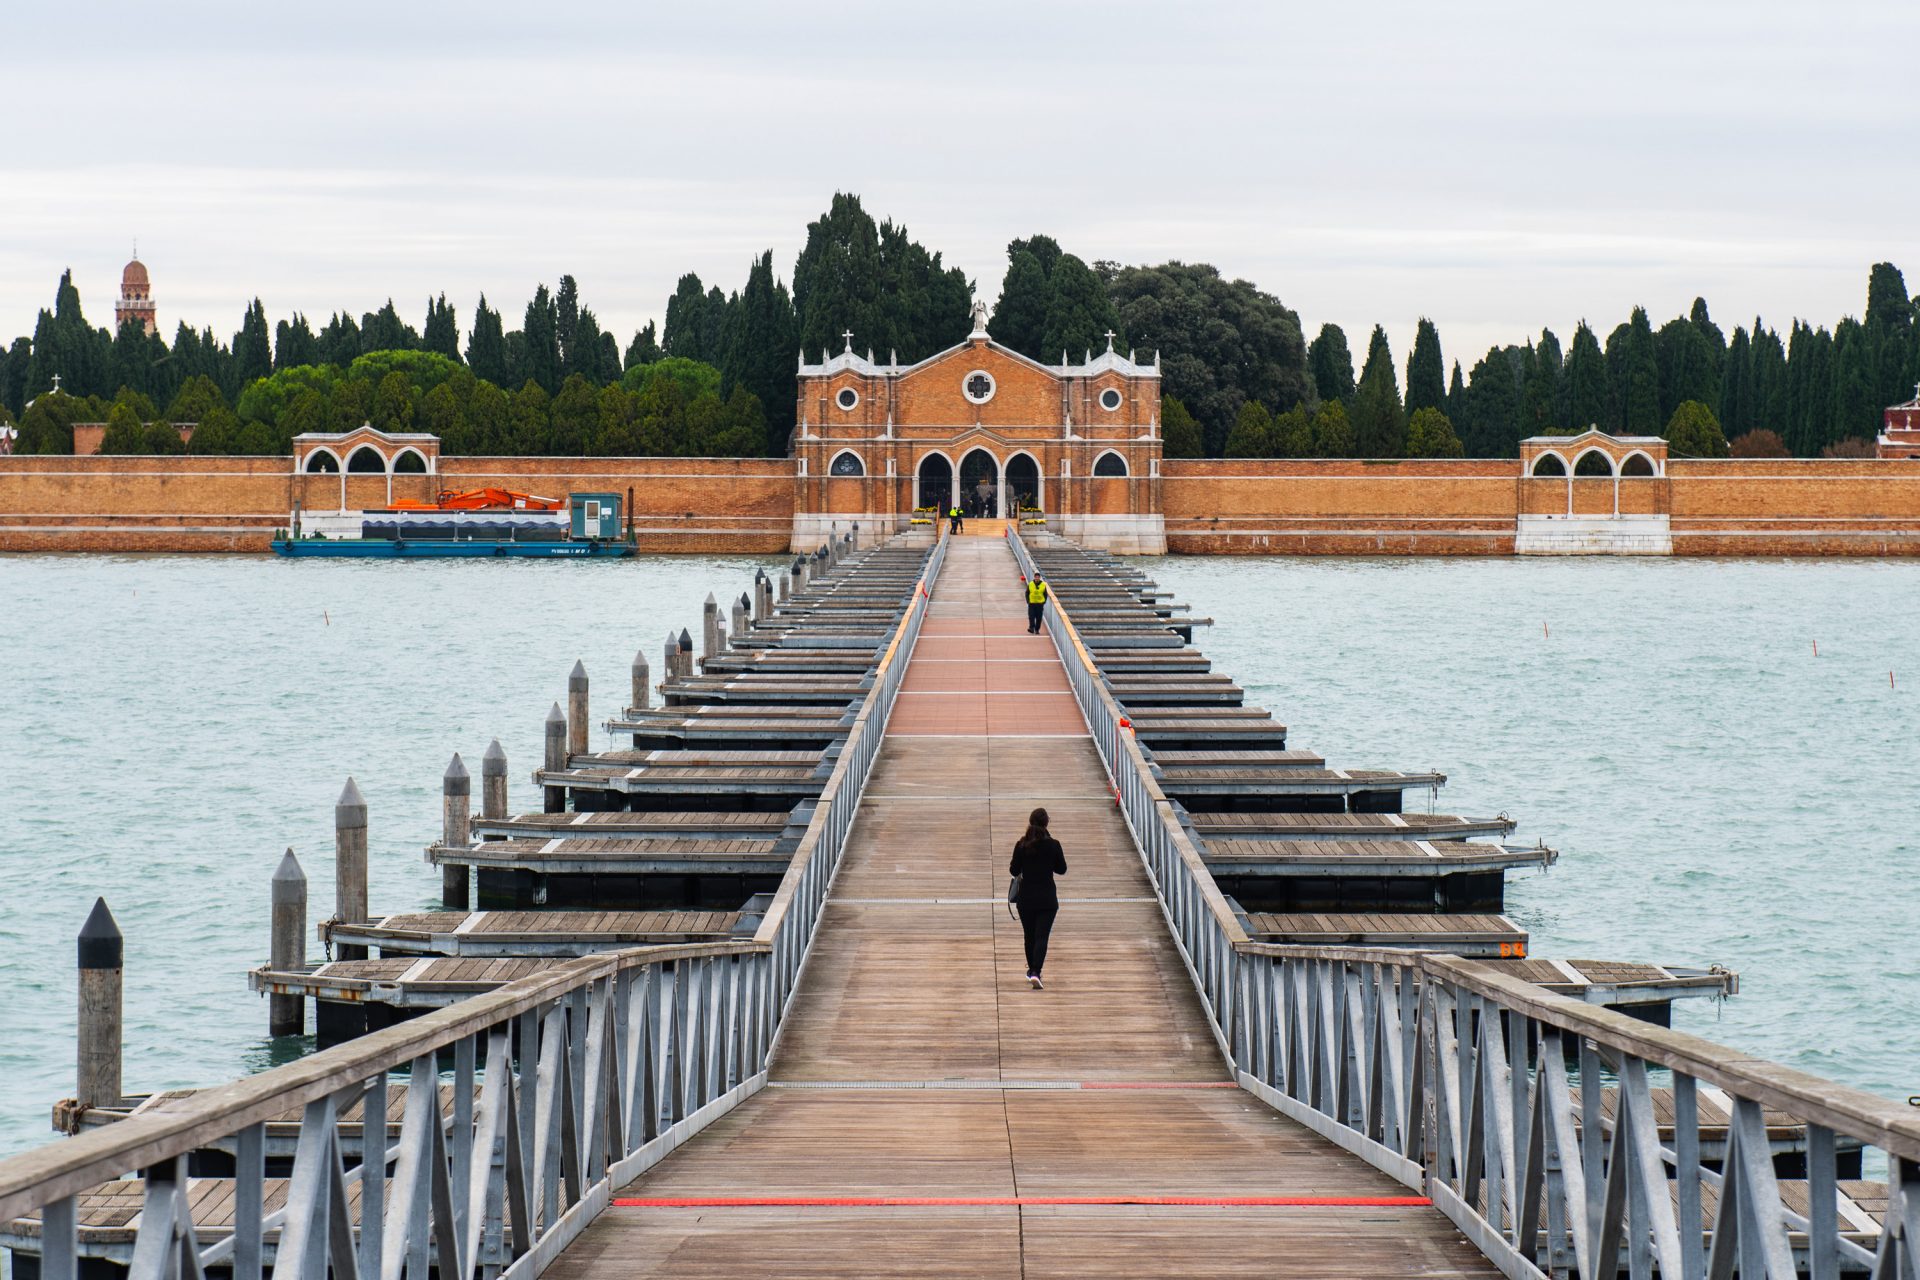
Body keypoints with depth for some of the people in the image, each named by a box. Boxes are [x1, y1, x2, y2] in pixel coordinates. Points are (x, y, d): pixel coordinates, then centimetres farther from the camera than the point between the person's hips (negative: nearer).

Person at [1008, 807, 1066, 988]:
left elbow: (1014, 871, -1)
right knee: (1042, 937, -4)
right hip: (1047, 898, -2)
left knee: (1030, 936, 18)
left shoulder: (1022, 846, -7)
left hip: (1026, 898, 2)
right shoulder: (1053, 845, -9)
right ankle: (1035, 972, -21)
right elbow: (1062, 869, 1)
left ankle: (1032, 971, 31)